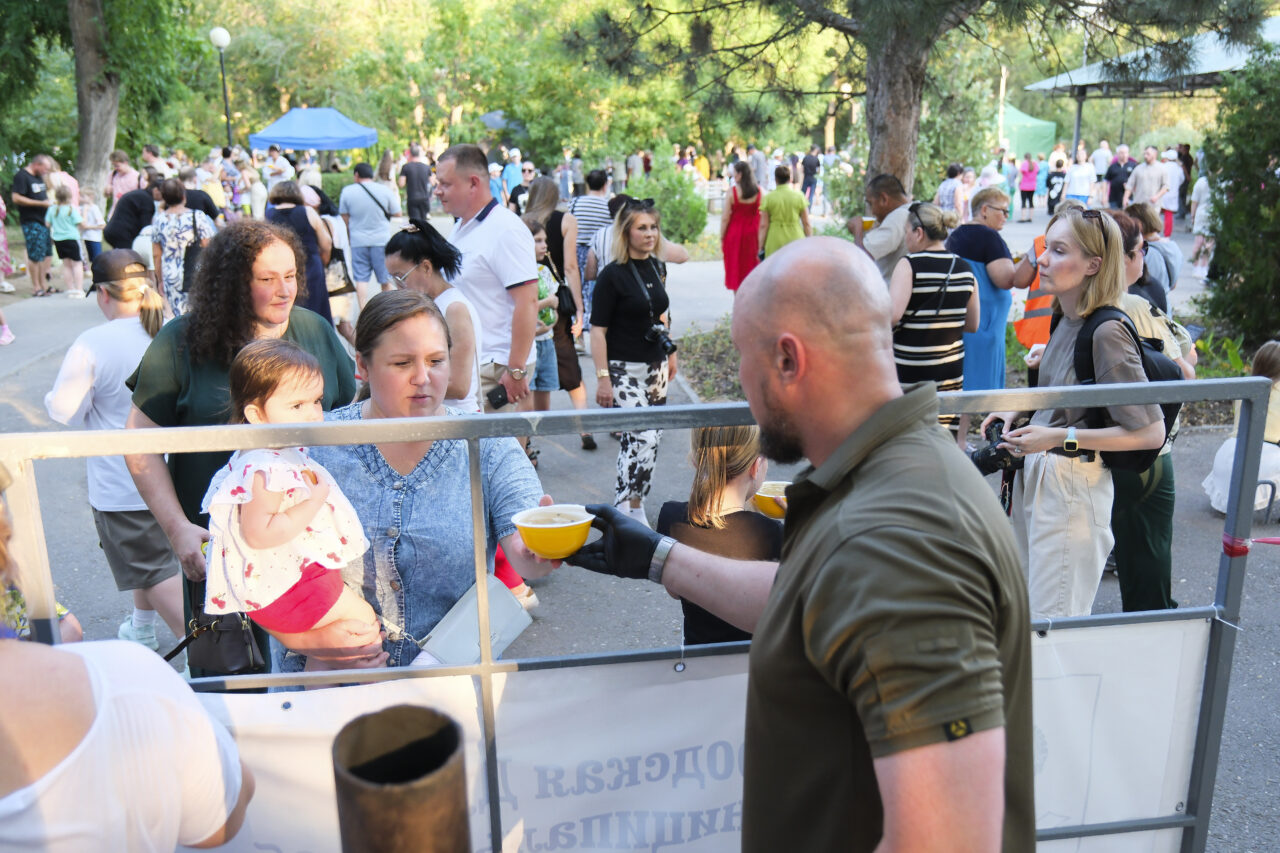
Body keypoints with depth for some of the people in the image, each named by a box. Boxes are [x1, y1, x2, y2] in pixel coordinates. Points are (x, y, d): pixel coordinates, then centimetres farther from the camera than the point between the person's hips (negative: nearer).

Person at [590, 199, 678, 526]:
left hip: (655, 366, 7)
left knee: (642, 438, 11)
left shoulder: (658, 268, 9)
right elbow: (598, 329, -13)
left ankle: (629, 502, 24)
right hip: (624, 369, -7)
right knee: (644, 438, -15)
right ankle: (627, 509, -3)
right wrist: (602, 377, -17)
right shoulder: (613, 274, -12)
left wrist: (670, 352, 22)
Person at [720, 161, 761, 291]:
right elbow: (762, 217, -1)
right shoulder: (758, 191, -3)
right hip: (752, 234, 3)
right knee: (751, 266, 13)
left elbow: (725, 218, -11)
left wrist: (721, 238, -2)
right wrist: (760, 240, 6)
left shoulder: (732, 192, -12)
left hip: (735, 233, -3)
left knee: (736, 268, 8)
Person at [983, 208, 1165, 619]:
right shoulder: (1065, 319, 5)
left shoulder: (1107, 332, -20)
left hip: (1073, 488, -9)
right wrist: (1017, 411, 5)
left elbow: (1151, 432, -18)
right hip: (1035, 476, 9)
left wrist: (1060, 438, -22)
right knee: (1025, 608, 20)